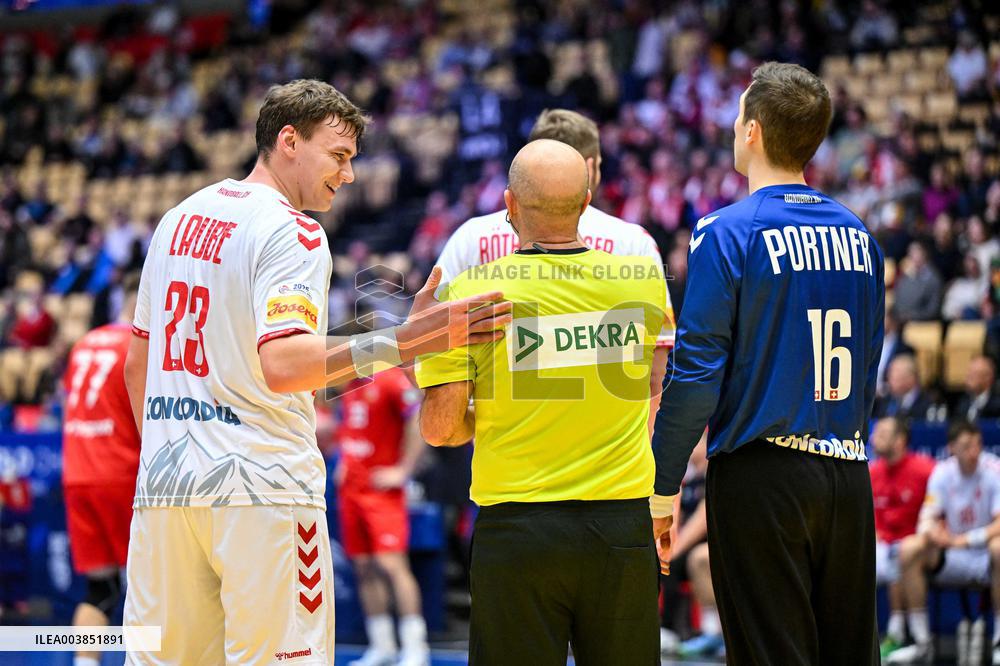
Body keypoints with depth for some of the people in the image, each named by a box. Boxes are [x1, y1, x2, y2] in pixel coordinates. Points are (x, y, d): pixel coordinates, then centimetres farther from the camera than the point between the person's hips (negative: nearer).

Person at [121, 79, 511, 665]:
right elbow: (283, 365, -24)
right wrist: (404, 341, -27)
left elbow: (138, 363, 21)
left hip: (163, 485, 7)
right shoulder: (293, 232, -8)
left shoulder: (179, 220, 16)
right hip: (263, 490, -7)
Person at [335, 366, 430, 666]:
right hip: (350, 489, 8)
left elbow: (422, 421, -17)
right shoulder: (351, 386, 15)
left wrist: (403, 470, -16)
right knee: (364, 569, 6)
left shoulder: (391, 380, -11)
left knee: (391, 564, -14)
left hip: (382, 490, -8)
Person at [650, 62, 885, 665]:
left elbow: (696, 372, -12)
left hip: (760, 478, -6)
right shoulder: (856, 235, 9)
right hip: (848, 479, 6)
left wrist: (662, 492, -7)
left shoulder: (727, 233, -9)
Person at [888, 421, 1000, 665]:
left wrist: (963, 540, -32)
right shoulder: (942, 473, -1)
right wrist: (931, 531, -27)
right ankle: (922, 644, -18)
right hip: (950, 561, 3)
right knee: (909, 548, -23)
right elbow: (928, 518, -2)